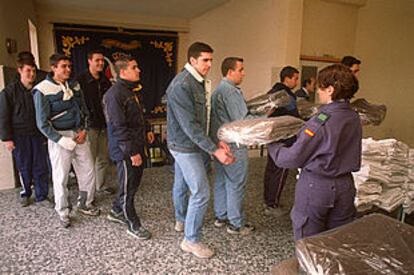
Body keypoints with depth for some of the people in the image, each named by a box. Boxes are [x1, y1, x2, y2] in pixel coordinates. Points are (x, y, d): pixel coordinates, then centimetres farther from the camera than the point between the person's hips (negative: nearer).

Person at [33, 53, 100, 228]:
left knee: (88, 172, 10)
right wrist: (66, 141, -16)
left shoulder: (74, 85, 6)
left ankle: (85, 205, 31)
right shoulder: (43, 90, -10)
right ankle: (63, 213, 24)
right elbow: (43, 124, -11)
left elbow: (83, 110, 15)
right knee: (61, 177, 5)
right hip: (59, 137, -5)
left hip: (79, 134, 5)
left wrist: (83, 130, -1)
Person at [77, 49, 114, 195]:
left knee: (104, 158, 12)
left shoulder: (105, 80, 11)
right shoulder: (81, 80, -8)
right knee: (90, 158, 0)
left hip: (104, 125, 6)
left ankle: (101, 185, 26)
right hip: (90, 125, -6)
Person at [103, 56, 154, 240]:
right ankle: (133, 225, 20)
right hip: (126, 150, -10)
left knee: (134, 181, 20)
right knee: (128, 187, 4)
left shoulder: (130, 91, 14)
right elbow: (118, 127, -24)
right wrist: (132, 152, -24)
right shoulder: (115, 94, -19)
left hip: (136, 146, 10)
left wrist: (145, 131, 14)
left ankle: (116, 212, 40)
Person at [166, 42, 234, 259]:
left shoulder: (199, 82, 8)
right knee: (201, 192, -6)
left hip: (187, 145, 9)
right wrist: (214, 150, -24)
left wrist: (216, 141, 3)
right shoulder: (181, 85, -23)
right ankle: (191, 240, 10)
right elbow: (190, 125, -26)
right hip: (185, 146, -9)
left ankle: (181, 220, 45)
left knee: (181, 185, 24)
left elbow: (202, 118, 12)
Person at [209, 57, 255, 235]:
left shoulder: (217, 90, 14)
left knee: (221, 182, 17)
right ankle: (236, 224, 14)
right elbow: (242, 121, -20)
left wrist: (258, 113, 14)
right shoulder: (231, 91, -17)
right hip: (233, 146, -10)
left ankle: (220, 217, 30)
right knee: (236, 185, 2)